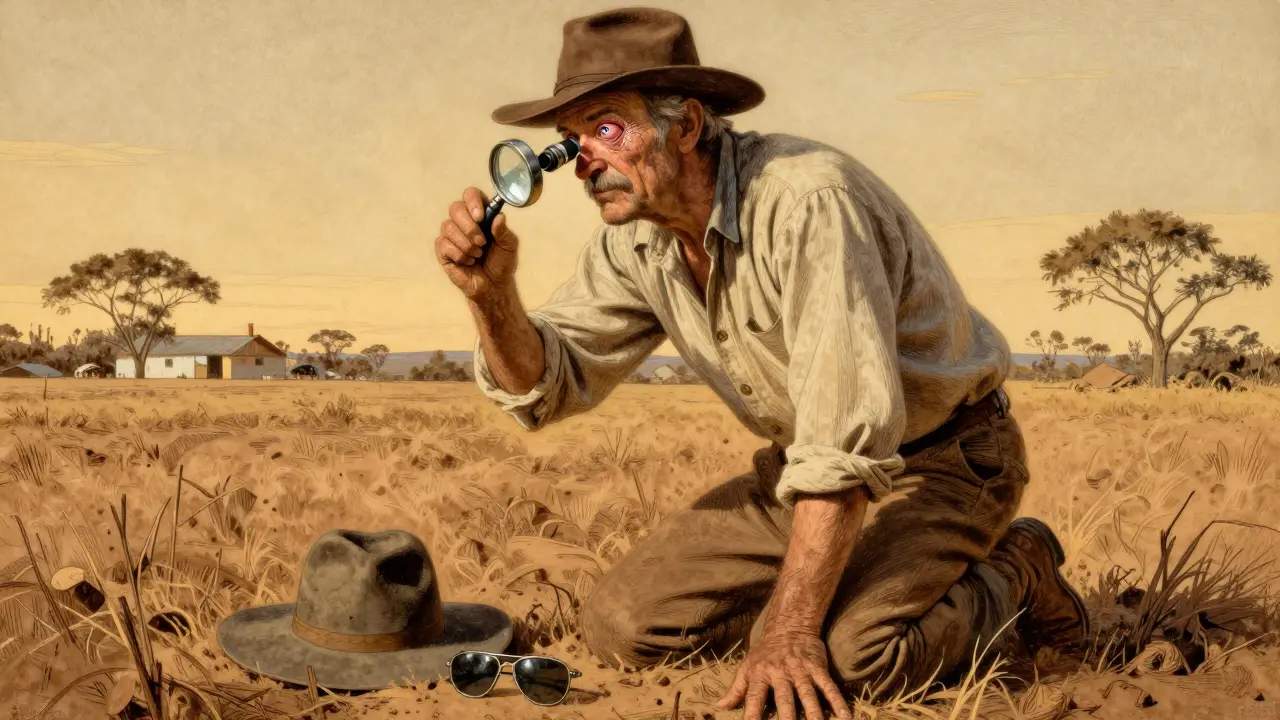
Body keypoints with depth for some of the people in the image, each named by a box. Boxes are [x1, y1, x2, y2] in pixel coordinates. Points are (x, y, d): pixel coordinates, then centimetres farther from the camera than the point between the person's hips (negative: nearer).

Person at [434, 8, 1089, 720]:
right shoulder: (633, 237, -5)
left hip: (943, 456, -6)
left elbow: (849, 436, -33)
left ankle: (1011, 580, 1)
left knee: (853, 655, -31)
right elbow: (548, 385, -2)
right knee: (620, 624, -5)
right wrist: (493, 294, -23)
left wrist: (790, 631, -32)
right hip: (807, 469, 7)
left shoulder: (807, 198, -30)